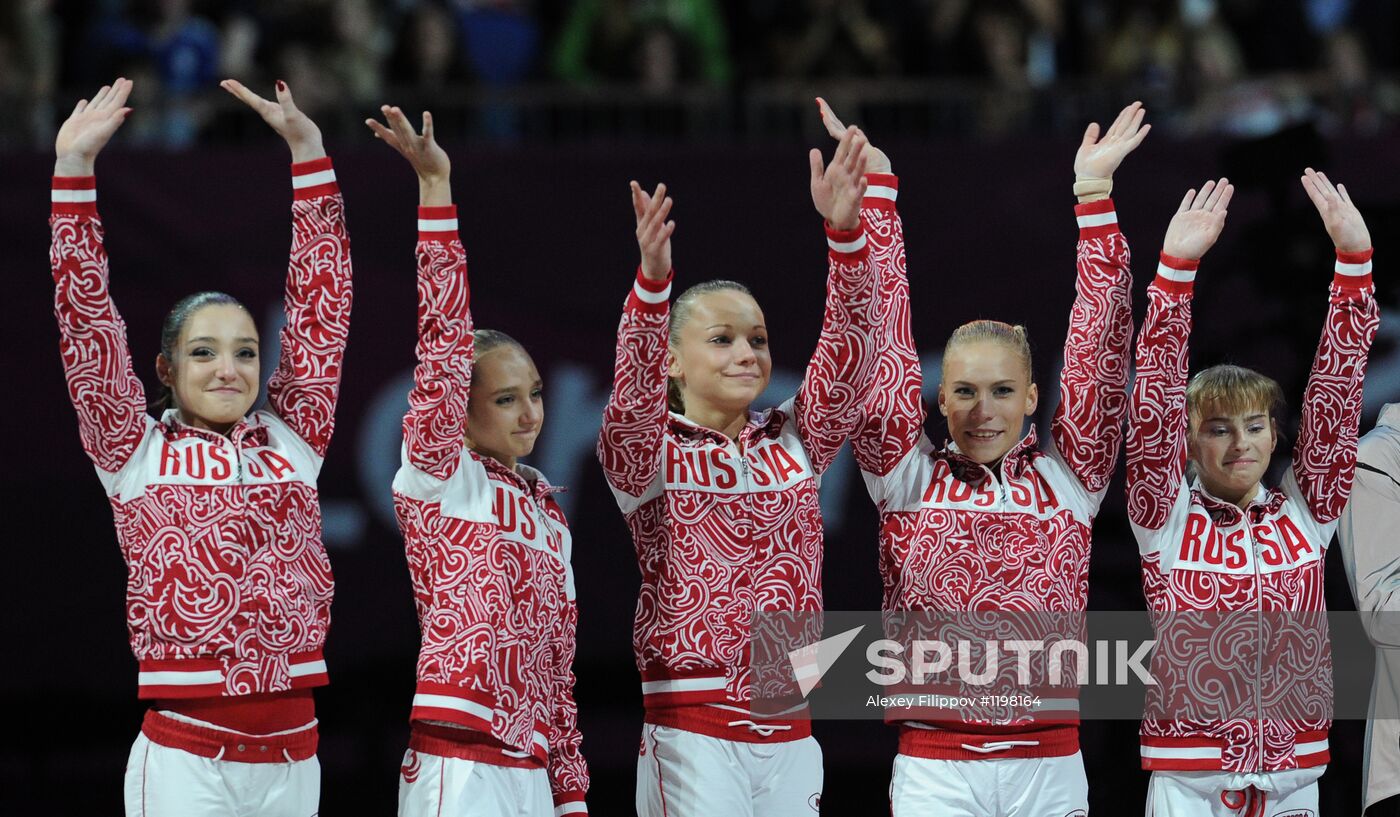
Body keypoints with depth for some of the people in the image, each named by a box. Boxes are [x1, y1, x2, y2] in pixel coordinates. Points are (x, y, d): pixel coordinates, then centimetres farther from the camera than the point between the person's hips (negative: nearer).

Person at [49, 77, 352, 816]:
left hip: (292, 749, 3)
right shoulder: (137, 451, 5)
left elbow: (321, 309, 12)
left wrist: (307, 151, 9)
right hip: (185, 751, -3)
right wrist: (73, 169, -5)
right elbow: (87, 321, 1)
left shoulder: (291, 440, 11)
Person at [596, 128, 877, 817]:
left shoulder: (793, 442, 11)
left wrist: (844, 231, -16)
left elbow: (844, 353, -1)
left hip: (789, 728, 4)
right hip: (693, 727, -4)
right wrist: (652, 279, -36)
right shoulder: (647, 450, 1)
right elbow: (633, 396, -19)